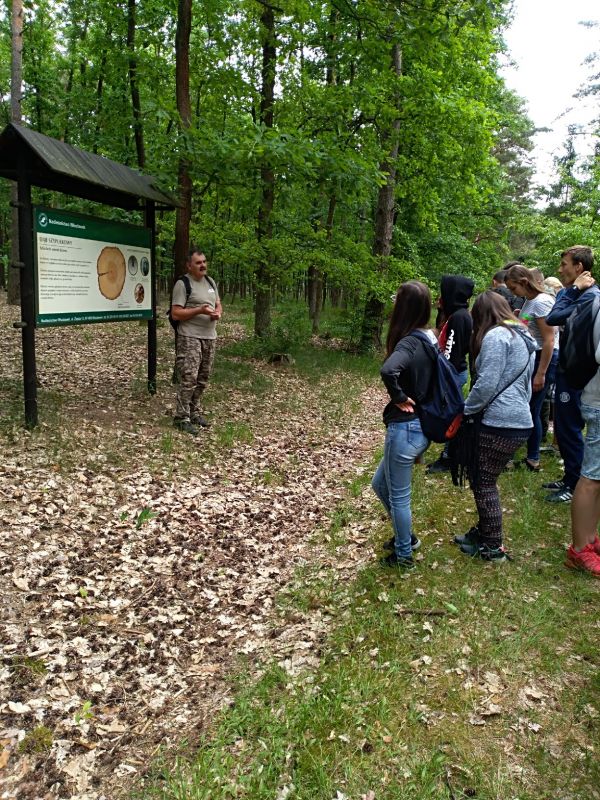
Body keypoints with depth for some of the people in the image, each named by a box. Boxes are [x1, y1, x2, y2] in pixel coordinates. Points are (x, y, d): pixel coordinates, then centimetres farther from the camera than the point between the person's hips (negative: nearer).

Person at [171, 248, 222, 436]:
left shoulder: (210, 282, 16)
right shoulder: (182, 284, -7)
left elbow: (218, 304, 24)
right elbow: (176, 313, -12)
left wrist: (218, 313, 1)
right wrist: (200, 310, -19)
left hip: (210, 337, 7)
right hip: (190, 338, -7)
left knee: (203, 379, 11)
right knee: (189, 378, -12)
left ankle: (194, 412, 23)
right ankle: (182, 418, -5)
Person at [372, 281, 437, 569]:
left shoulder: (409, 342, -21)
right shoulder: (430, 338, 6)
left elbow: (388, 370, -41)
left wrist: (399, 397, -24)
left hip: (405, 429, -9)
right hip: (423, 426, 9)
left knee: (398, 496, 10)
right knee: (380, 484, 24)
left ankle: (404, 555, 28)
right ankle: (406, 536, 38)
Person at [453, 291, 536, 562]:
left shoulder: (496, 336, -11)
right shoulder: (523, 337, 18)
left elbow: (487, 384, -17)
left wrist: (466, 410, -4)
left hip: (500, 423, -9)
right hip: (520, 420, 9)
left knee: (483, 483, 3)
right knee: (483, 478, 19)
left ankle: (493, 547, 13)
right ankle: (484, 531, 31)